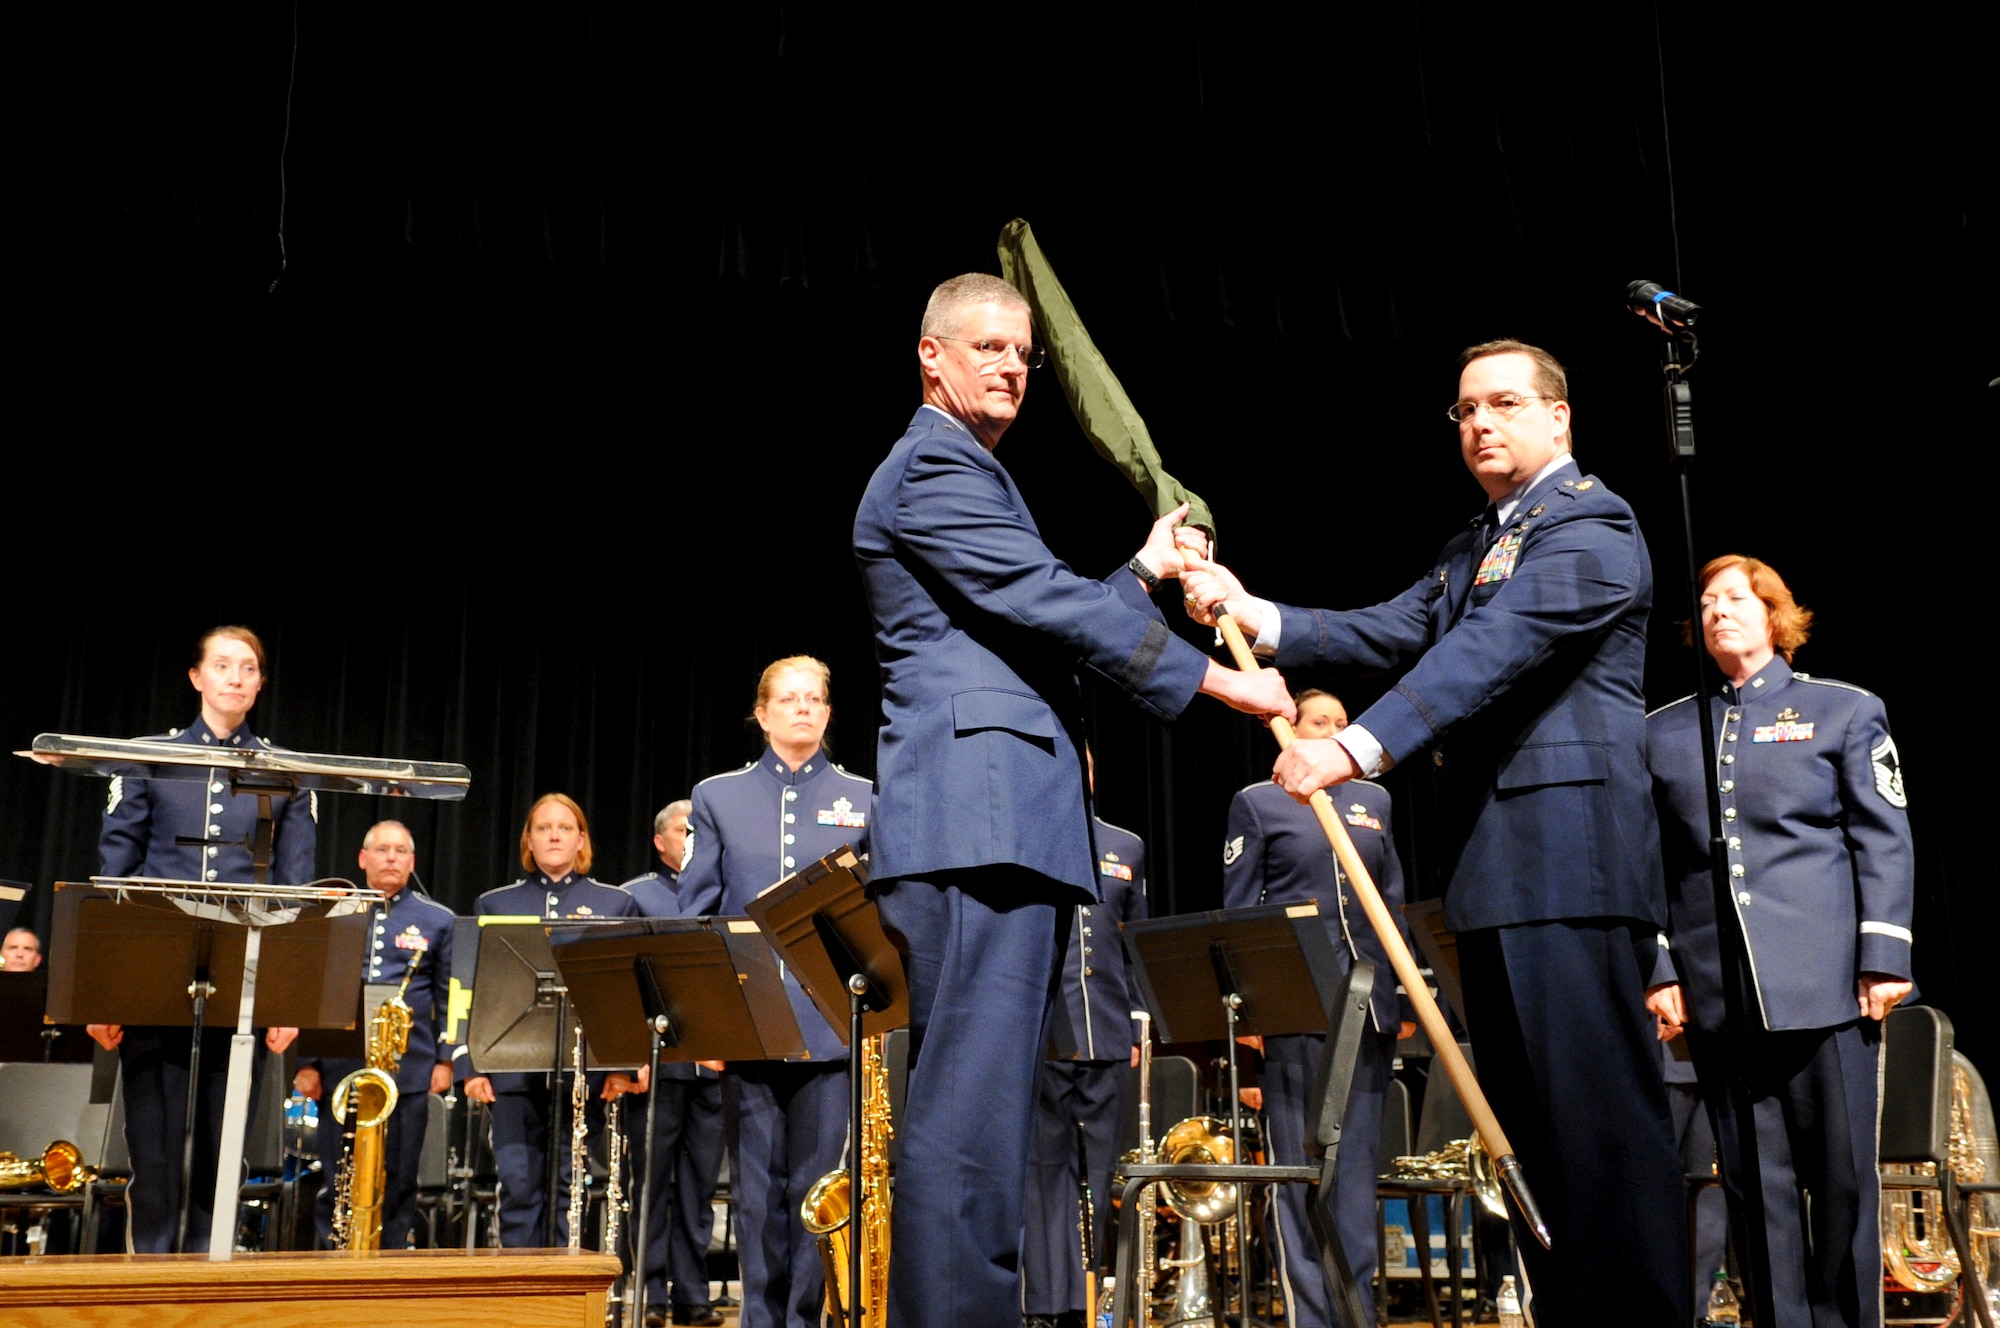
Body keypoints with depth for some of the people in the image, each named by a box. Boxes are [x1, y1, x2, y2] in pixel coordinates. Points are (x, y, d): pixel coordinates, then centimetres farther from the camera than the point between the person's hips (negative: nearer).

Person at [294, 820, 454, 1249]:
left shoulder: (438, 920, 10)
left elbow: (448, 998, 8)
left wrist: (445, 1058, -1)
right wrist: (305, 1062, 2)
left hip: (409, 1069, 0)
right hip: (340, 1066, 1)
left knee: (397, 1182, 3)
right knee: (335, 1183, 4)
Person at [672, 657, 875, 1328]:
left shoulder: (865, 799, 10)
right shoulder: (718, 796, 11)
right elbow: (695, 911, 8)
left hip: (830, 1022, 0)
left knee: (817, 1185, 1)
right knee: (758, 1187, 3)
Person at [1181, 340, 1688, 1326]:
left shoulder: (1589, 526, -6)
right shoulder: (1470, 551, 23)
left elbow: (1491, 649, -21)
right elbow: (1385, 633, 10)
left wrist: (1356, 747, -31)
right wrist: (1255, 616, -5)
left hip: (1569, 865, -9)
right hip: (1494, 872, 9)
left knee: (1601, 1120, -9)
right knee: (1526, 1129, 12)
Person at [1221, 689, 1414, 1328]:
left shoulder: (1372, 800, 17)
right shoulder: (1257, 803, 5)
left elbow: (1393, 902, 17)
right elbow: (1237, 912, 2)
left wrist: (1405, 998, 11)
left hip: (1369, 1003, 4)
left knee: (1358, 1161, 7)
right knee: (1299, 1165, -1)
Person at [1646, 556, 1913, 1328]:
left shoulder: (1844, 710, 8)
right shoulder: (1664, 732, 13)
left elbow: (1884, 842, 3)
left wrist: (1884, 959, -6)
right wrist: (1659, 969, 3)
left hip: (1824, 982, -2)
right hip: (1718, 989, 2)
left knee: (1840, 1172, 1)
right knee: (1755, 1179, 5)